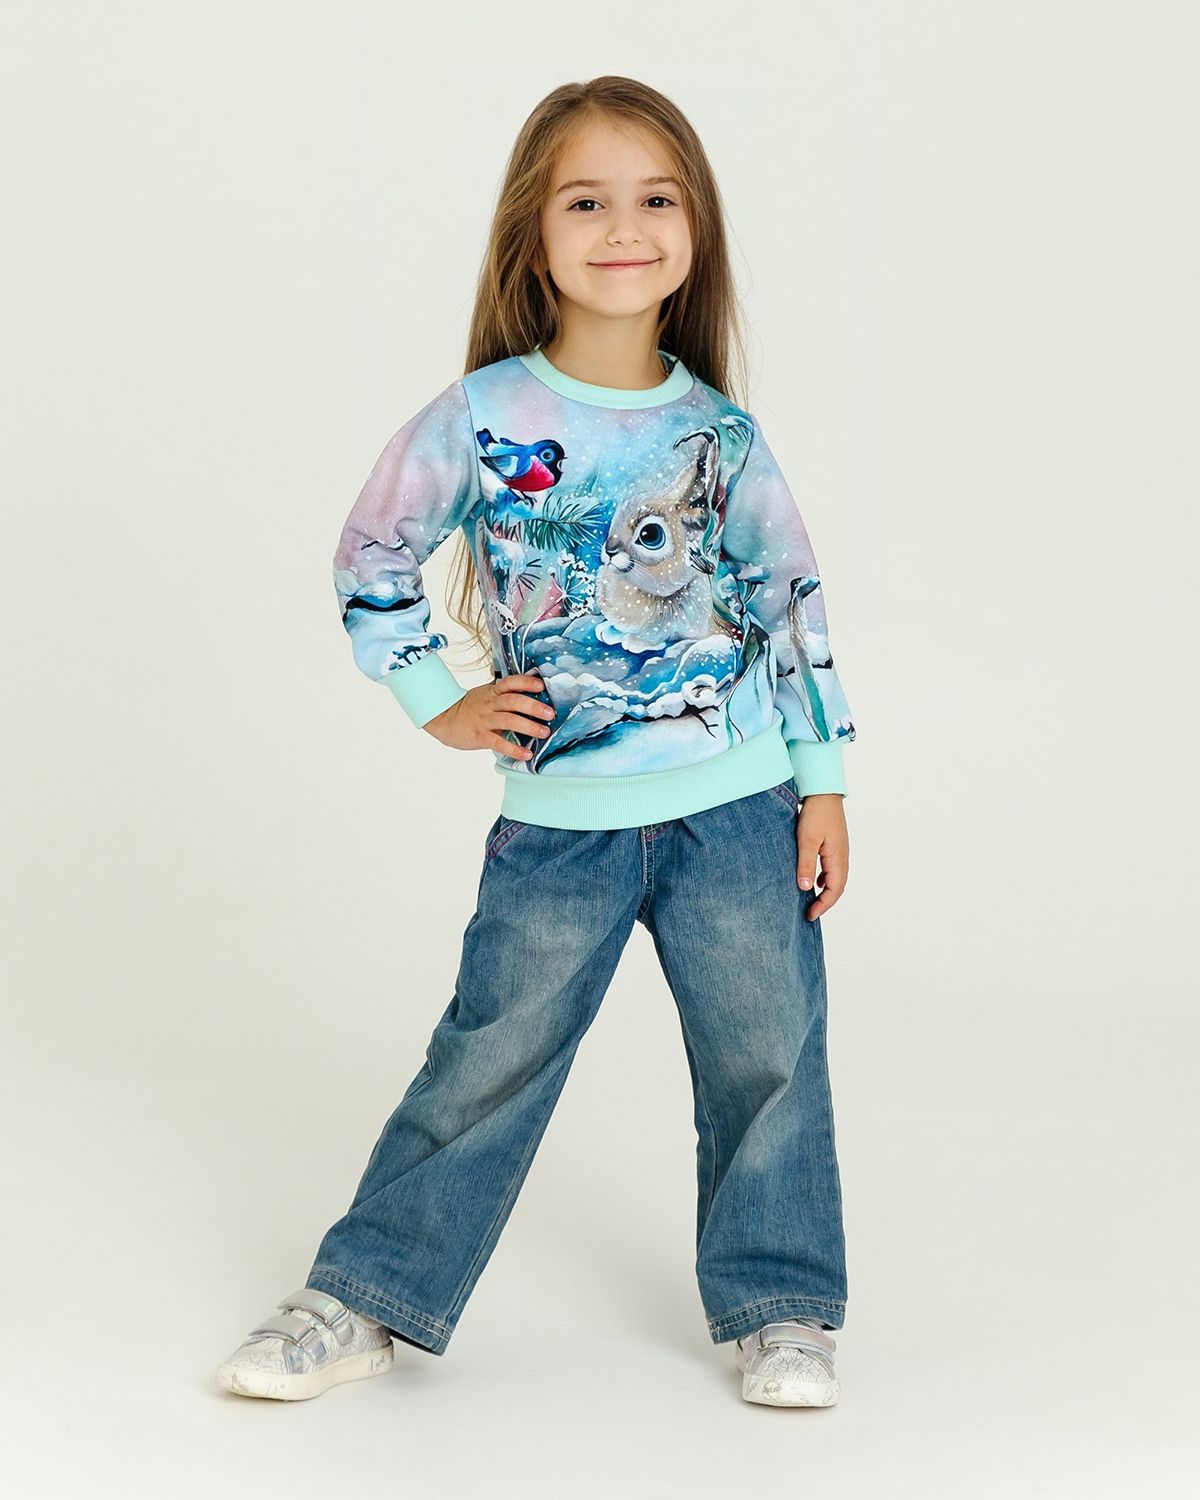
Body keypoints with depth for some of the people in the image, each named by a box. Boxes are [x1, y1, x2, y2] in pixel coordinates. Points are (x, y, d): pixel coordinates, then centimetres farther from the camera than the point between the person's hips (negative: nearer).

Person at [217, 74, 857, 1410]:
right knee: (487, 1066, 5)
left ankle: (777, 1308, 26)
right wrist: (439, 707, 1)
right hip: (561, 824, -2)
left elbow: (794, 605, 6)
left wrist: (824, 787, 4)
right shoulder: (481, 421, -7)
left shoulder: (722, 435, 0)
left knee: (769, 1055, 8)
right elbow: (369, 564, 4)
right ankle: (364, 1300, 20)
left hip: (737, 811, 2)